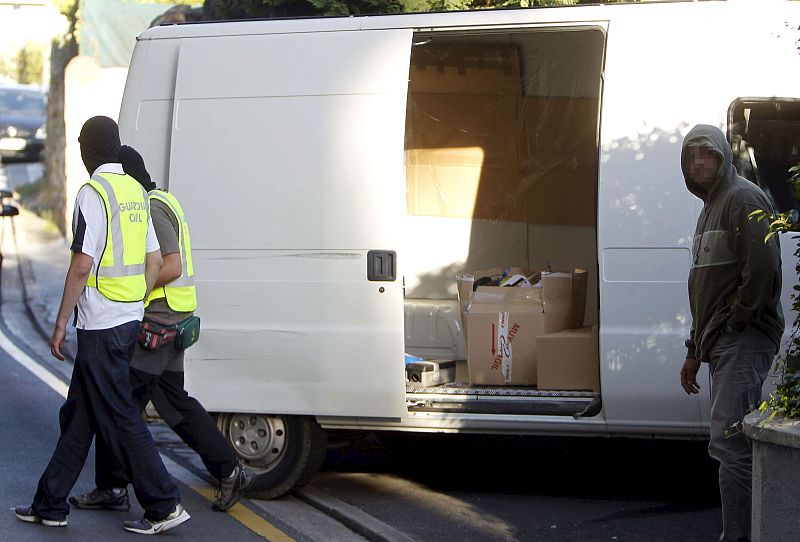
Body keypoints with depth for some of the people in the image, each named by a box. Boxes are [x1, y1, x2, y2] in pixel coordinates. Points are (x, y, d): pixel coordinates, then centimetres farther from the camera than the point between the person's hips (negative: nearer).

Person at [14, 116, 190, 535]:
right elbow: (154, 261, 15)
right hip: (130, 320, 9)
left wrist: (61, 322, -12)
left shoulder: (93, 193, -14)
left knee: (119, 418, -4)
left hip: (101, 324, -9)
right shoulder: (136, 192, 12)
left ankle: (164, 505, -4)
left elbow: (82, 265, -19)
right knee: (77, 415, 14)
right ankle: (50, 505, 20)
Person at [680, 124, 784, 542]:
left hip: (743, 340, -10)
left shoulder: (743, 199, -8)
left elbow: (762, 269, -21)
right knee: (735, 442, 11)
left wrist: (738, 321, -15)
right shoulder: (711, 207, 24)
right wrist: (695, 350, 26)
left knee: (729, 443, -16)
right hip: (722, 344, 10)